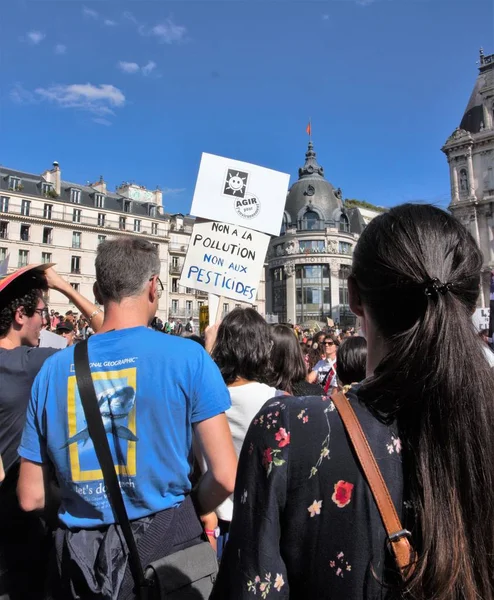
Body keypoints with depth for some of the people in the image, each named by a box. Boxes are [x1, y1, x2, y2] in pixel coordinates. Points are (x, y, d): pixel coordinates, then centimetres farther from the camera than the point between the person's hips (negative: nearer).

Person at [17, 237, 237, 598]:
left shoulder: (54, 368, -7)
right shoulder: (188, 356, -17)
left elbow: (31, 497, 0)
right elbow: (226, 477, -16)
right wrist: (193, 510, 4)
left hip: (80, 559, 3)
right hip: (166, 542, -2)